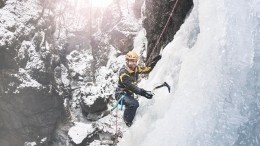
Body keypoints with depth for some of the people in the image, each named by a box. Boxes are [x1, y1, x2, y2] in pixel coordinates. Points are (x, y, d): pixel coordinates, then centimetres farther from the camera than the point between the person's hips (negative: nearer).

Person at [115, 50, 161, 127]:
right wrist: (143, 92, -48)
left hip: (129, 94, 8)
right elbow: (131, 86, -38)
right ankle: (127, 120, -8)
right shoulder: (123, 72, -28)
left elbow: (147, 69, 9)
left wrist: (155, 61, -6)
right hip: (121, 94, -8)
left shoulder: (135, 68, -4)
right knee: (134, 104, -32)